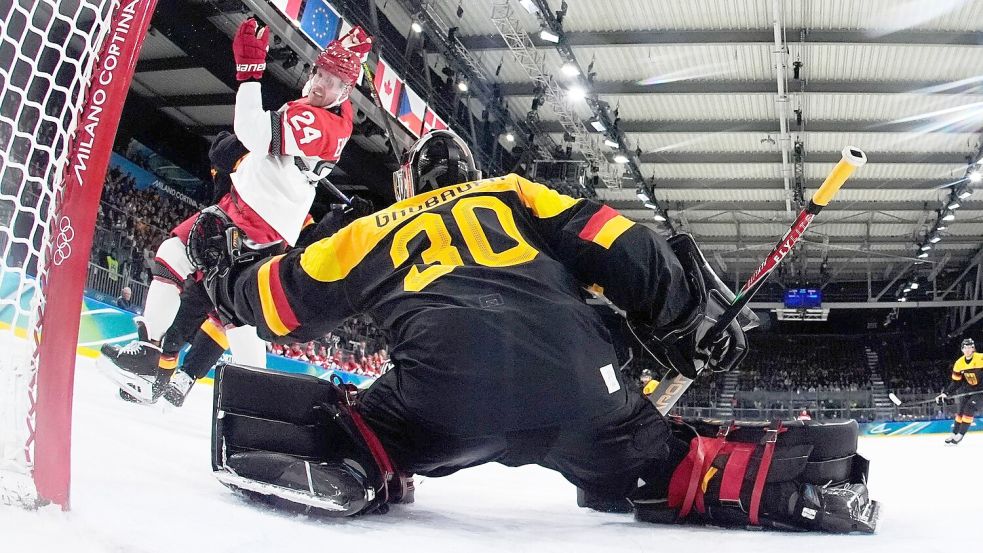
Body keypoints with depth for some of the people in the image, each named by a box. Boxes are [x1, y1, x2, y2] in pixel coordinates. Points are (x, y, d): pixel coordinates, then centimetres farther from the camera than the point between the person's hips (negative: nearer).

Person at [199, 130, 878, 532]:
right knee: (658, 468, 21)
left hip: (446, 381, -2)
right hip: (577, 377, 2)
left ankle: (321, 449, -16)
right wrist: (689, 314, 19)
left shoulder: (375, 229, 31)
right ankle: (782, 471, -2)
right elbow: (612, 244, 17)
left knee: (364, 449, 17)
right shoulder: (516, 192, 33)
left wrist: (229, 283, 57)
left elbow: (286, 297, 37)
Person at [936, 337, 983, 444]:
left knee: (968, 410, -13)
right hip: (967, 389, 5)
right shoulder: (959, 363, -6)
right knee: (960, 410, 4)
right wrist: (945, 393, -8)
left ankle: (960, 435, -6)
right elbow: (955, 382, 0)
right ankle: (954, 433, 14)